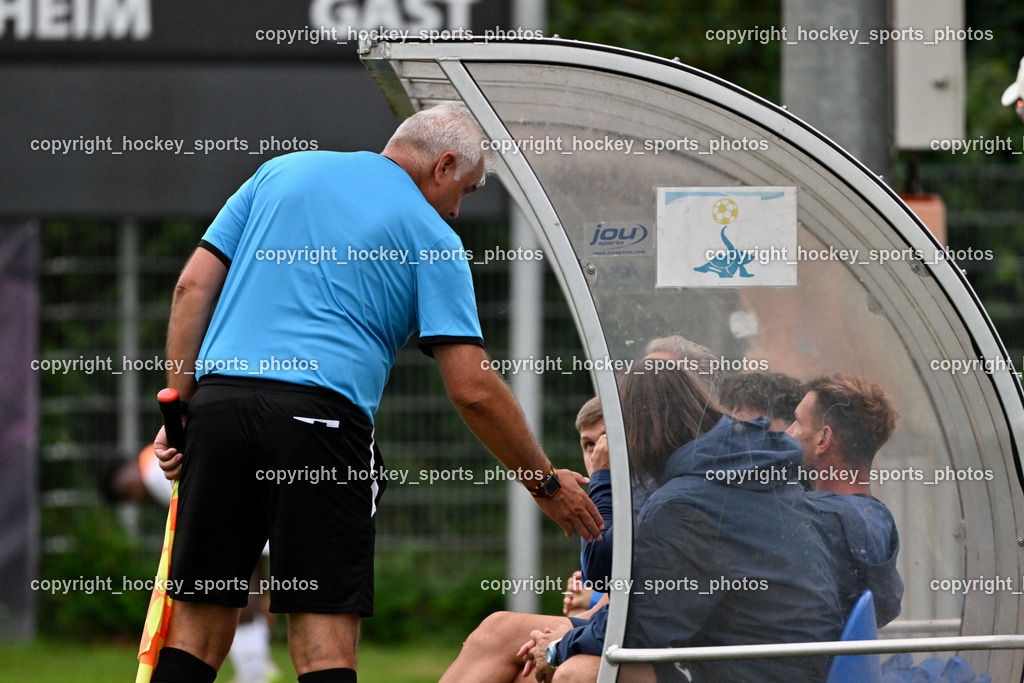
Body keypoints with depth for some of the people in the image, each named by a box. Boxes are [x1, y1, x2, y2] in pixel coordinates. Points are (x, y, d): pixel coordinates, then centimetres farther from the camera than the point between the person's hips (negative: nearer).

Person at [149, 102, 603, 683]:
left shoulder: (281, 172, 20)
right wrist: (546, 484, 12)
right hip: (319, 418, -4)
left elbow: (193, 286, 12)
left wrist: (179, 405, 12)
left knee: (200, 626, 8)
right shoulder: (432, 239, 7)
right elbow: (473, 390, 1)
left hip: (219, 398, 4)